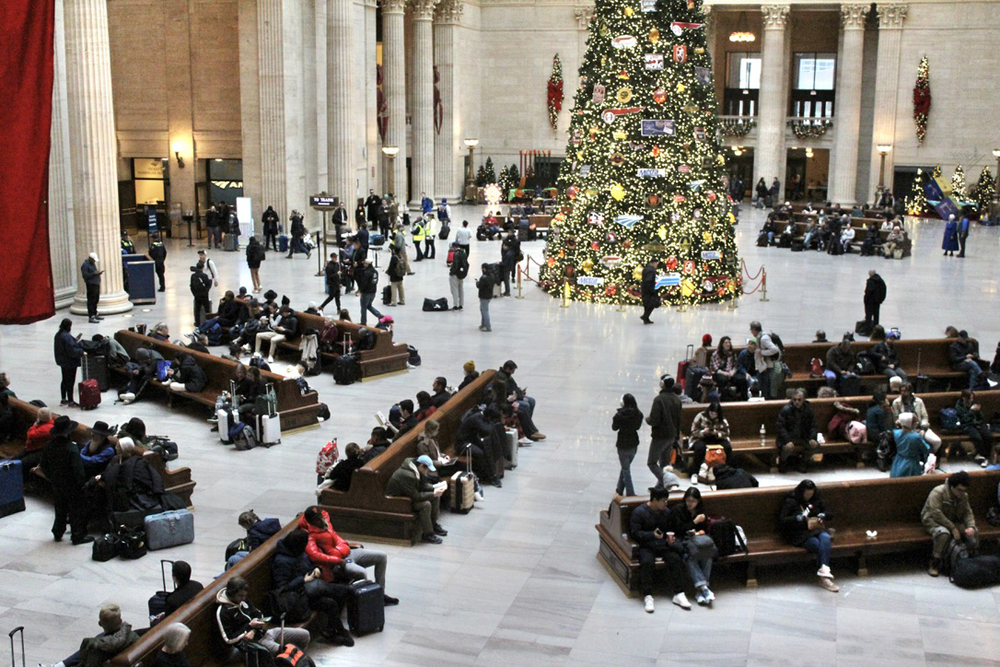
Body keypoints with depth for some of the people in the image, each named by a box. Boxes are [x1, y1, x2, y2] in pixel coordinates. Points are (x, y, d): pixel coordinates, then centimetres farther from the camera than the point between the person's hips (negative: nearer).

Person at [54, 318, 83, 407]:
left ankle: (63, 399, 30)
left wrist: (75, 340, 14)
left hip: (62, 361, 10)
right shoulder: (67, 336, -25)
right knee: (70, 382, -1)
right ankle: (70, 402, 6)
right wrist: (81, 352, -14)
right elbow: (71, 351, -27)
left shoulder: (58, 335, 5)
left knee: (65, 380, 20)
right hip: (70, 363, -10)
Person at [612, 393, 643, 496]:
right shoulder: (638, 414, -7)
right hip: (634, 443, 5)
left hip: (623, 444, -5)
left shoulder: (620, 415, -21)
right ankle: (620, 490, 34)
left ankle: (630, 493, 4)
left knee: (626, 470, 5)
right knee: (625, 467, 22)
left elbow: (614, 427, -7)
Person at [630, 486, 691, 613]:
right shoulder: (639, 512, -5)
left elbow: (672, 530, 21)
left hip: (663, 545, 4)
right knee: (647, 562, -34)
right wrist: (652, 535, -24)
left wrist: (671, 538, -3)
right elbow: (635, 533, -10)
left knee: (676, 559, -24)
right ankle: (647, 596, -27)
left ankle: (678, 594, -20)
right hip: (646, 545, -4)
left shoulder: (667, 512, 11)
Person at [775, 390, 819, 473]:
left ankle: (803, 460, 9)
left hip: (803, 438, 4)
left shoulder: (808, 409, 1)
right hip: (788, 437, -4)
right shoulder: (786, 410, -10)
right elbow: (781, 427, -13)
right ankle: (783, 461, 3)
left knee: (815, 445, -22)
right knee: (788, 448, -34)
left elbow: (813, 426, 4)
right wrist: (788, 441, -27)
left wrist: (812, 438, -16)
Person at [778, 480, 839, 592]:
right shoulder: (790, 502, 1)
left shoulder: (816, 500, 15)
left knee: (825, 537, -33)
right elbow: (782, 520, -8)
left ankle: (824, 570, -44)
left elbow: (830, 514, 21)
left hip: (816, 530, 4)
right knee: (818, 544, -32)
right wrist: (799, 517, -19)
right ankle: (824, 577, -32)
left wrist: (822, 515, -3)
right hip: (799, 534, -4)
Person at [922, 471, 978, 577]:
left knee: (974, 532, -12)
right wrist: (953, 528, -29)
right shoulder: (937, 493, -25)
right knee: (944, 533, -38)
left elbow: (968, 513, 1)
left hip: (953, 521, 7)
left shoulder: (963, 496, -3)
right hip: (933, 520, -7)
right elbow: (937, 515, -29)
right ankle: (934, 564, -24)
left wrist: (971, 526, -20)